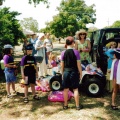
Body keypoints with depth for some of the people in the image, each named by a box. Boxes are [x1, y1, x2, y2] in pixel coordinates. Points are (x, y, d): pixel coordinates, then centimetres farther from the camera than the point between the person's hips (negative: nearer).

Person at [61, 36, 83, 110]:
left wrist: (62, 73, 12)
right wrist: (80, 73, 1)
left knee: (66, 89, 11)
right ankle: (77, 106, 14)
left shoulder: (63, 53, -3)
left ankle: (65, 105, 21)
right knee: (75, 89, 6)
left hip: (66, 72, 2)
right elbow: (78, 64, -9)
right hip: (74, 72, -2)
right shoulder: (76, 52, -10)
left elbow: (62, 65, 1)